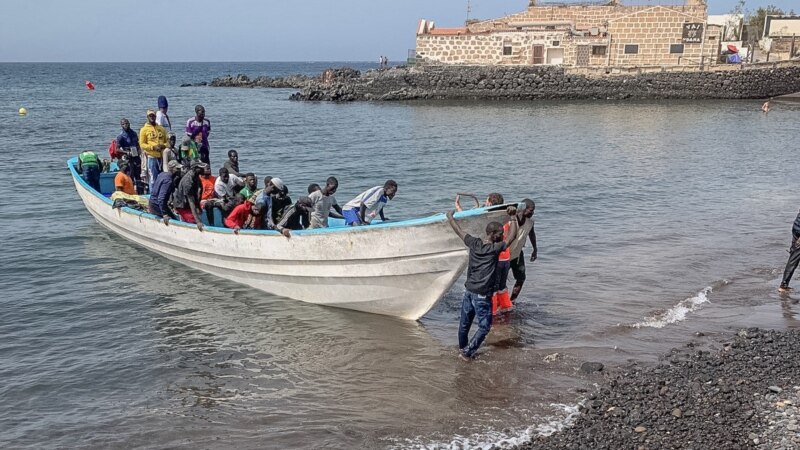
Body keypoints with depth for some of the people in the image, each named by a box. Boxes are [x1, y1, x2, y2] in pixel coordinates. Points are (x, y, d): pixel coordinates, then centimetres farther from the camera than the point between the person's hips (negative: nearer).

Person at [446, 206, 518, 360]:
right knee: (484, 327, 5)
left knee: (465, 323, 20)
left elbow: (458, 230, 13)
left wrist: (450, 217, 28)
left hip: (469, 291, 7)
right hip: (482, 295, -7)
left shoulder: (474, 243, 1)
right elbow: (512, 237, -17)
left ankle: (462, 348, 39)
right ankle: (467, 352, 5)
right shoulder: (494, 249, -15)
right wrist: (512, 217, -10)